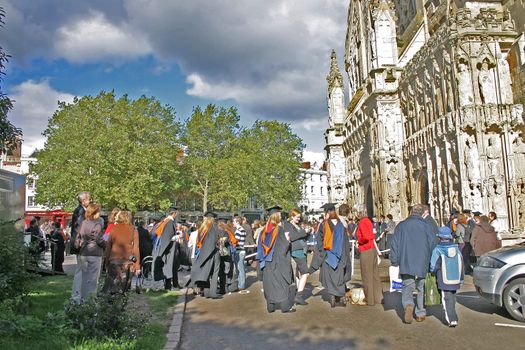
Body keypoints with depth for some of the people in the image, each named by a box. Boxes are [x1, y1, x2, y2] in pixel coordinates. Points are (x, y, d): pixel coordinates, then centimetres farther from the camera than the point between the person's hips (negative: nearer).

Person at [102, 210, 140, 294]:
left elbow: (108, 247, 6)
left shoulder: (113, 229, 2)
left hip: (114, 260, 1)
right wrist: (137, 266, 0)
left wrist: (106, 262, 14)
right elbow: (136, 248, -4)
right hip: (128, 262, -1)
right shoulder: (133, 230, -3)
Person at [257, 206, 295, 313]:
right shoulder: (279, 229, -13)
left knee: (269, 282, 10)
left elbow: (261, 245, 9)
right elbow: (284, 245, -13)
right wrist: (288, 240, 7)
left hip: (267, 262, 5)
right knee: (281, 282, 2)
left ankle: (270, 306, 14)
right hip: (279, 260, -5)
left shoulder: (264, 230, 4)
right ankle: (285, 306, 5)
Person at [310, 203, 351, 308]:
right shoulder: (341, 224, -1)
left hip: (327, 255, -2)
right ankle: (342, 297, 9)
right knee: (339, 276, 13)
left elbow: (320, 242, -5)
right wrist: (345, 255, 12)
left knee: (330, 277, 7)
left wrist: (319, 256, 3)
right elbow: (346, 243, 4)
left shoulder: (323, 225, -9)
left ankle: (333, 297, 4)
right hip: (340, 255, 2)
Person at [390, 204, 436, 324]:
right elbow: (433, 245, 3)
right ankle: (420, 313, 22)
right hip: (423, 265, 1)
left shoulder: (401, 226, 0)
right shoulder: (427, 227, -1)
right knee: (421, 289, 16)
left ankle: (408, 305, -21)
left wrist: (394, 263, 9)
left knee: (407, 288, 6)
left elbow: (395, 245, 1)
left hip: (406, 265, -1)